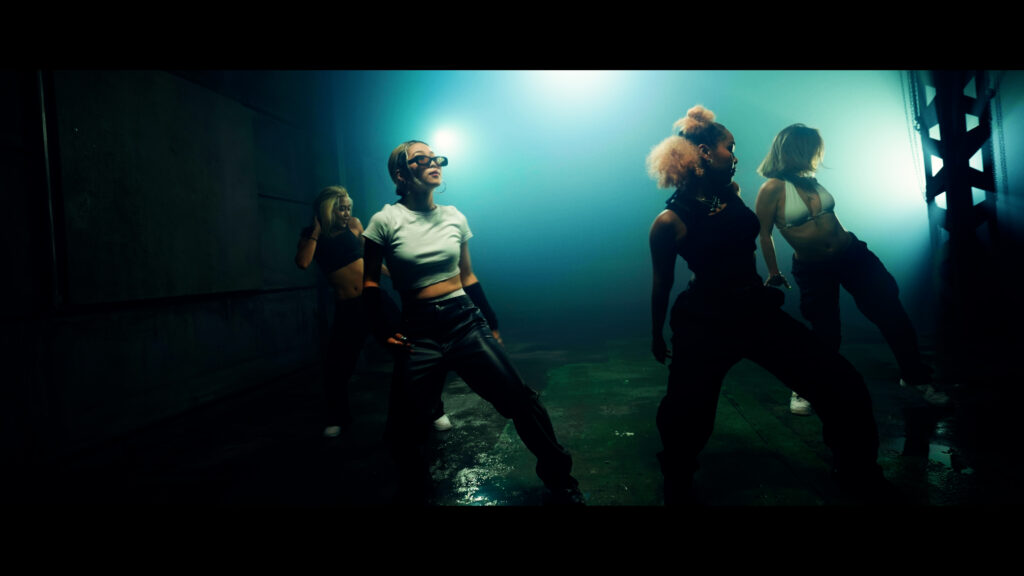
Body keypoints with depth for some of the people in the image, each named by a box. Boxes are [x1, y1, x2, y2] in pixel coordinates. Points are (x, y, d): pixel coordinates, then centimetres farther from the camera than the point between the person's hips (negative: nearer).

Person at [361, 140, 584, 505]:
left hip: (466, 321, 2)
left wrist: (491, 324, 16)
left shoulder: (454, 217, 6)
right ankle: (414, 496, 31)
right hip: (418, 331, -2)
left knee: (520, 401, 0)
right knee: (404, 430, 3)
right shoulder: (386, 220, -4)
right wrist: (383, 330, -6)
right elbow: (370, 283, 4)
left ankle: (560, 483, 19)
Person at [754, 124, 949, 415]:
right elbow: (764, 234, -11)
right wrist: (774, 274, -5)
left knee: (891, 313, 2)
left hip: (851, 253, 6)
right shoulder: (773, 188, -17)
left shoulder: (811, 179, 3)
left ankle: (915, 376, 21)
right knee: (825, 336, 0)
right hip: (812, 269, -5)